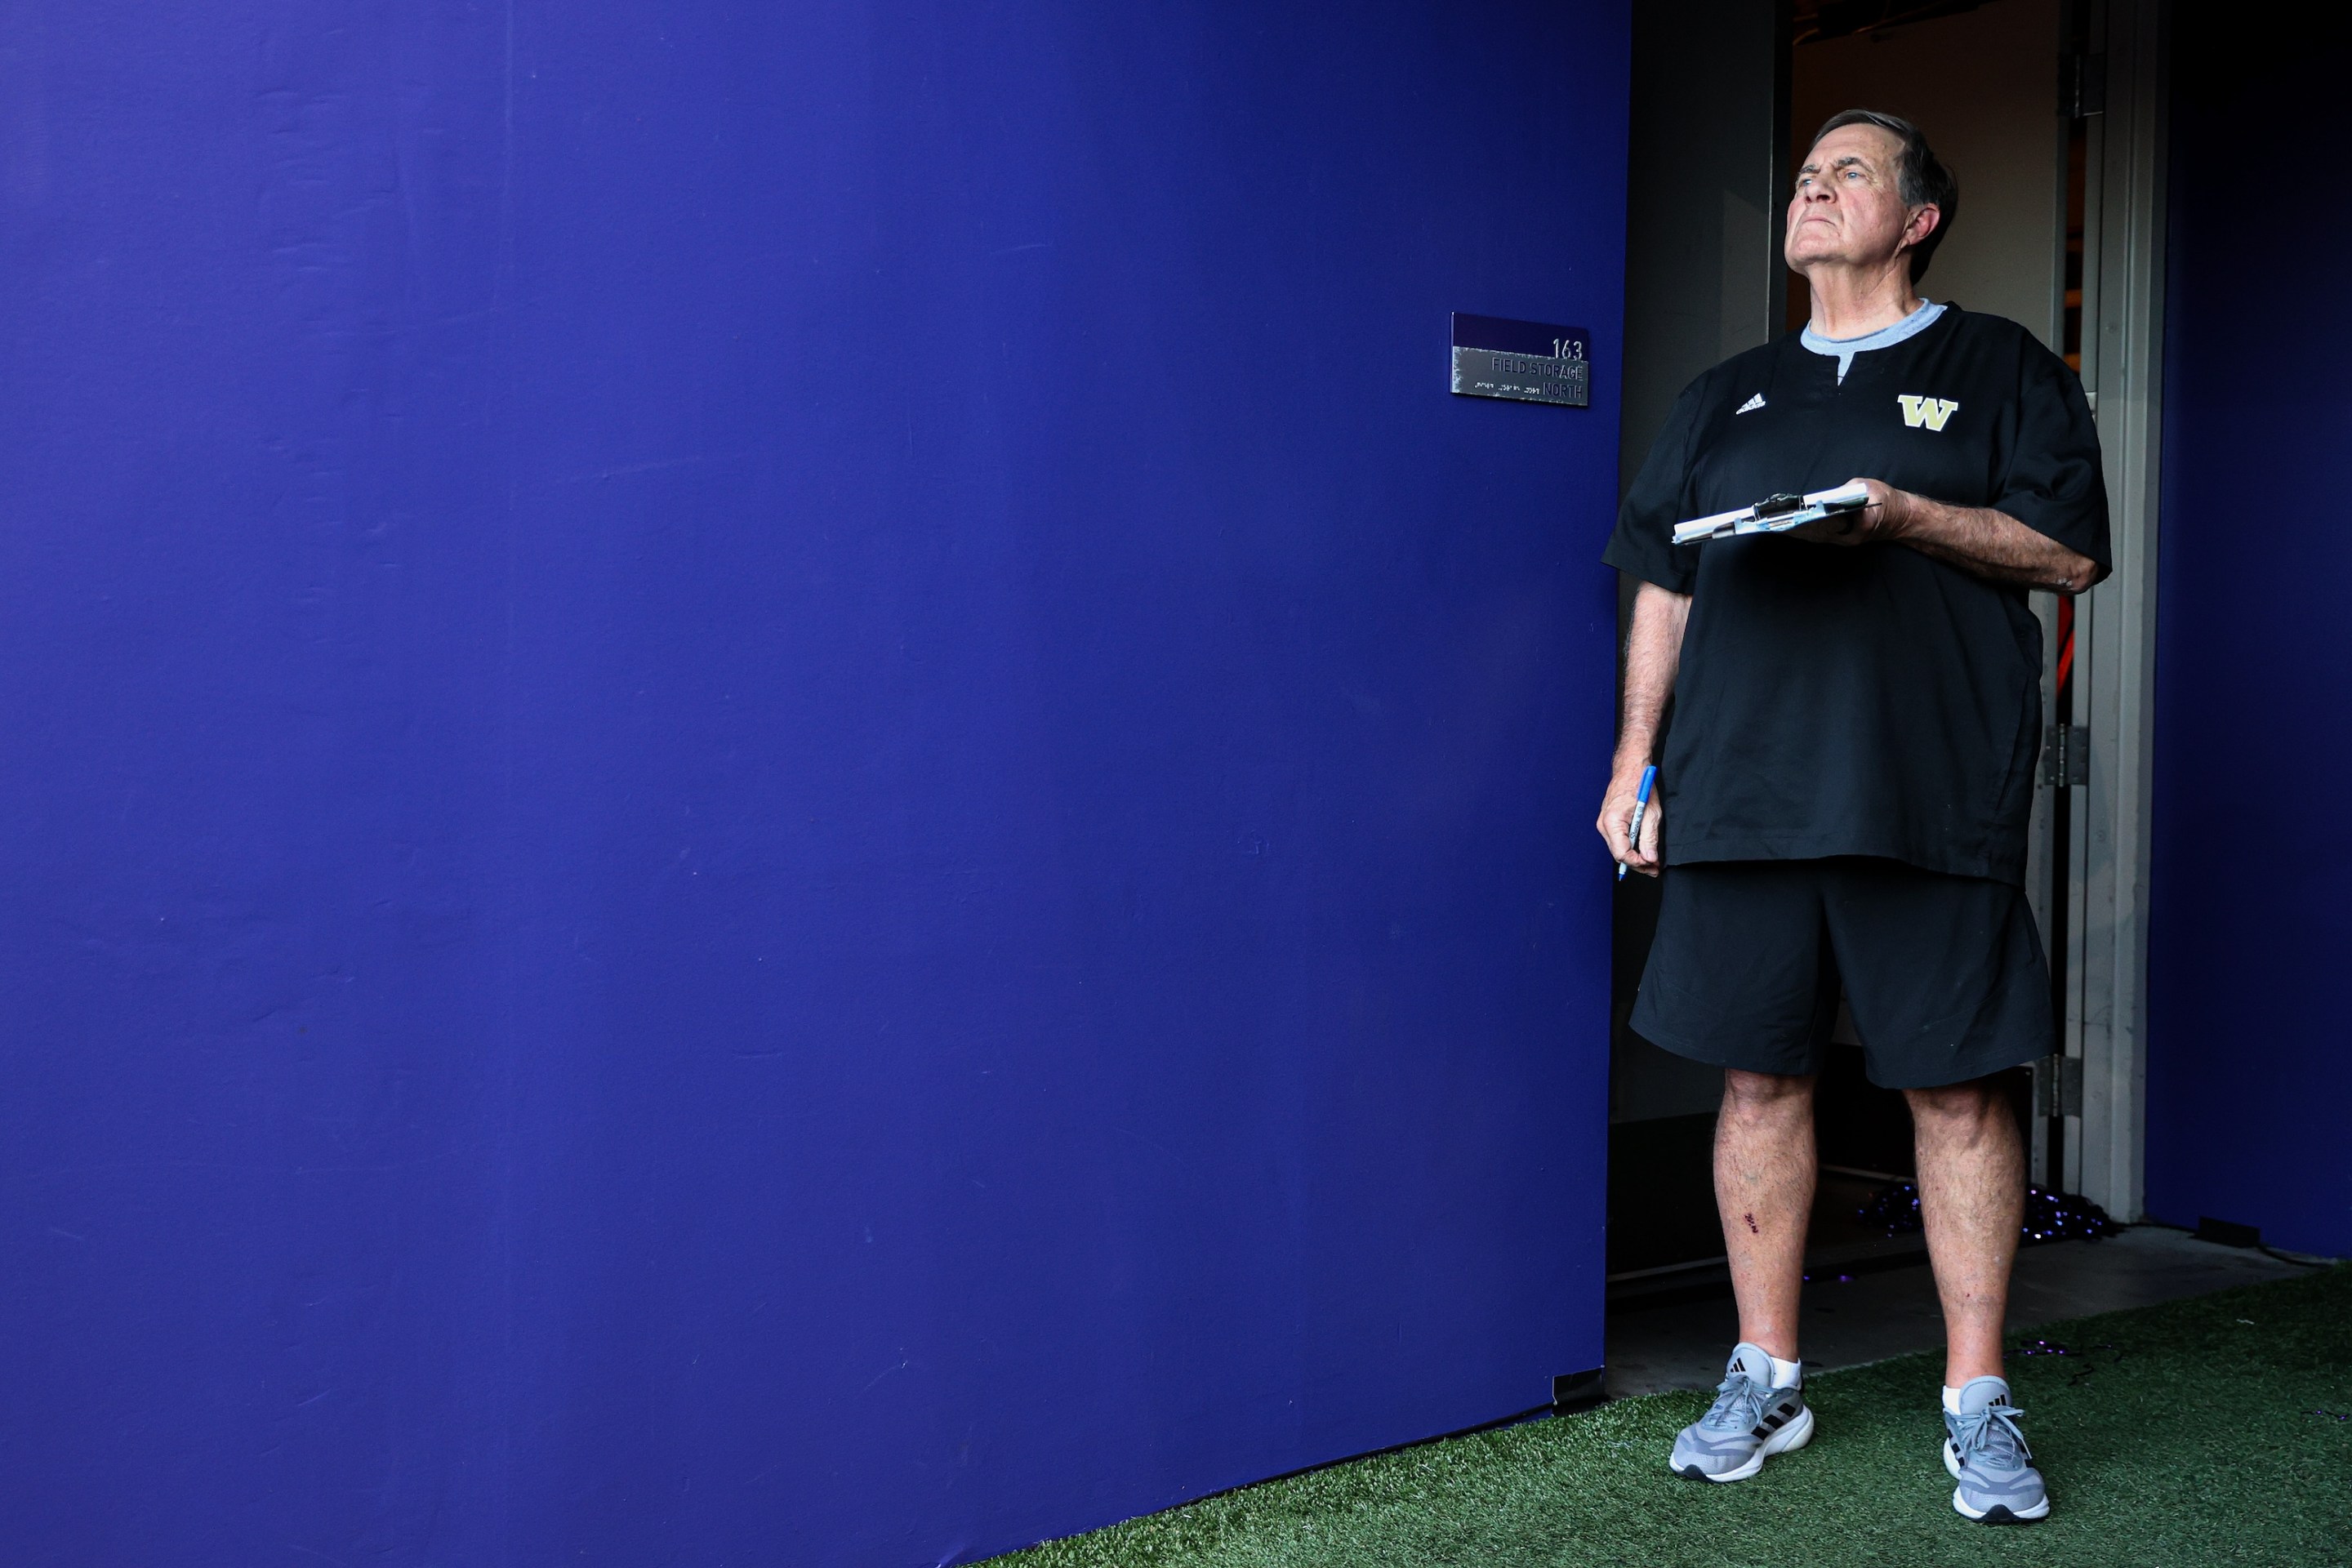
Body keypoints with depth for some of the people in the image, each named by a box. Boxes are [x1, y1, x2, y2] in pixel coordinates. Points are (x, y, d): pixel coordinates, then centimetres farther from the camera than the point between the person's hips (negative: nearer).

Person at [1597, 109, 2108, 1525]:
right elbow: (1665, 586, 18)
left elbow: (2072, 551, 1)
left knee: (1958, 1088, -1)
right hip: (1741, 794, 3)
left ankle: (1977, 1401, 11)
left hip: (1932, 795, -3)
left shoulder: (2001, 370, 10)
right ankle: (1766, 1378, 17)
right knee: (1761, 1077, 5)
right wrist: (1637, 759, 10)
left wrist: (1905, 514, -13)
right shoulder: (1728, 397, 20)